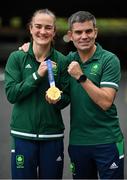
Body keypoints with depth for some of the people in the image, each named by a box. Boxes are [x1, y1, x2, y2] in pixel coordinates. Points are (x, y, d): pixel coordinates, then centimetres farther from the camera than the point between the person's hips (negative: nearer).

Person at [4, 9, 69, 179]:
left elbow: (65, 100, 4)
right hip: (23, 135, -1)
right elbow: (11, 94, -9)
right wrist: (37, 75, -16)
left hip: (53, 135, 1)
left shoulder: (61, 60, 1)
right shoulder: (17, 58, -2)